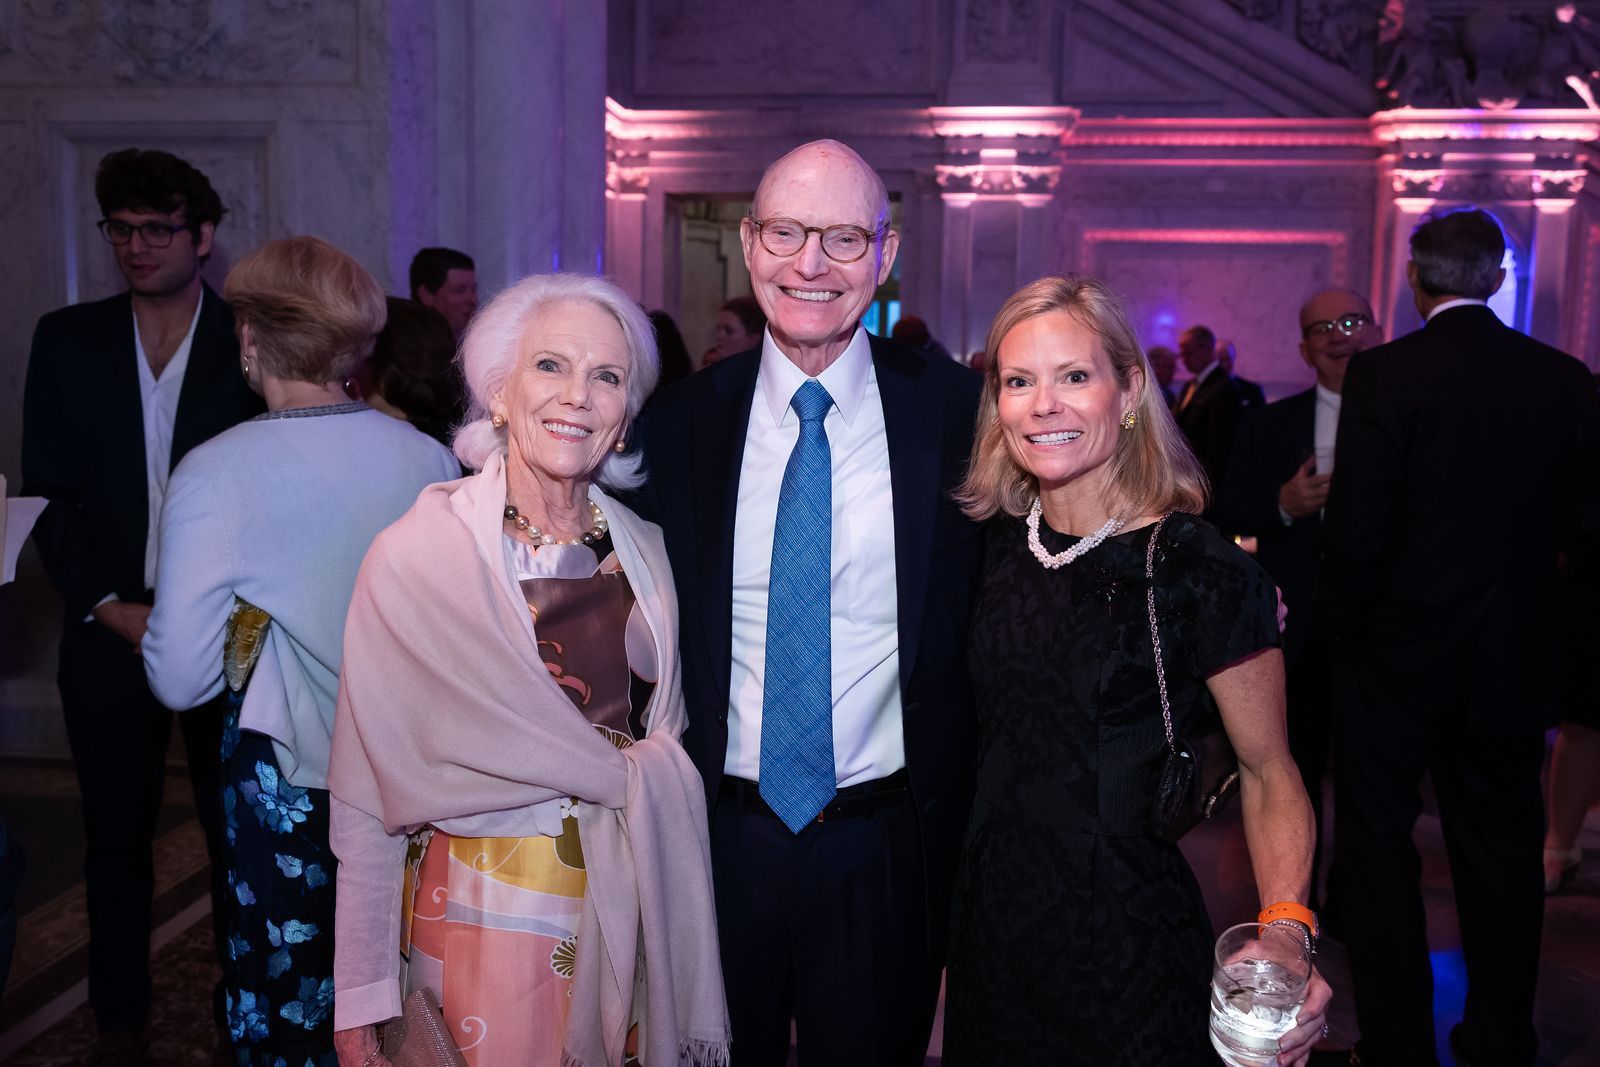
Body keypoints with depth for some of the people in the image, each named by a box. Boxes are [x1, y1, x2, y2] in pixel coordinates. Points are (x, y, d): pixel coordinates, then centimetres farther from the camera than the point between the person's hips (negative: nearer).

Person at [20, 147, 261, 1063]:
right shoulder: (68, 341, 6)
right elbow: (47, 494, 3)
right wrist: (109, 607, -7)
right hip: (110, 630, 2)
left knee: (236, 833, 7)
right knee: (117, 838, 12)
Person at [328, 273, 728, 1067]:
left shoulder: (645, 551, 1)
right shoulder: (420, 553, -12)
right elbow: (369, 792, -9)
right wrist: (361, 993, -9)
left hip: (629, 911, 4)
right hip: (486, 911, -4)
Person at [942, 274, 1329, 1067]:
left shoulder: (1202, 571, -17)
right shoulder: (995, 541, -2)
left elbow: (1268, 774, -9)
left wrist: (1287, 931, -23)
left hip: (1124, 947, -5)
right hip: (991, 920, 5)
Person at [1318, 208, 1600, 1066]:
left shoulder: (1384, 374, -14)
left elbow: (1355, 523, -16)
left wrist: (1342, 623, -2)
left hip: (1399, 651, -4)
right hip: (1515, 662, 4)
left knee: (1378, 843, 9)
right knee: (1502, 849, 16)